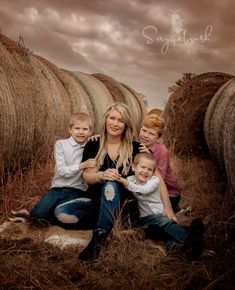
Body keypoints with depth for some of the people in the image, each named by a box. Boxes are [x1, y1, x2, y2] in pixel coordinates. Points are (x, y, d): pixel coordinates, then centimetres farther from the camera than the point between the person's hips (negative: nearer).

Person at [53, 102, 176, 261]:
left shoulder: (135, 148, -3)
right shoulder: (93, 145, 1)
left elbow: (157, 177, -4)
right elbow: (87, 177, -6)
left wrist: (168, 208, -12)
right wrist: (102, 175, -29)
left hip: (123, 202, -2)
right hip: (96, 200, 3)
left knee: (111, 185, -36)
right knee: (61, 212, -23)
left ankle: (99, 238, -33)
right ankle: (109, 220, -12)